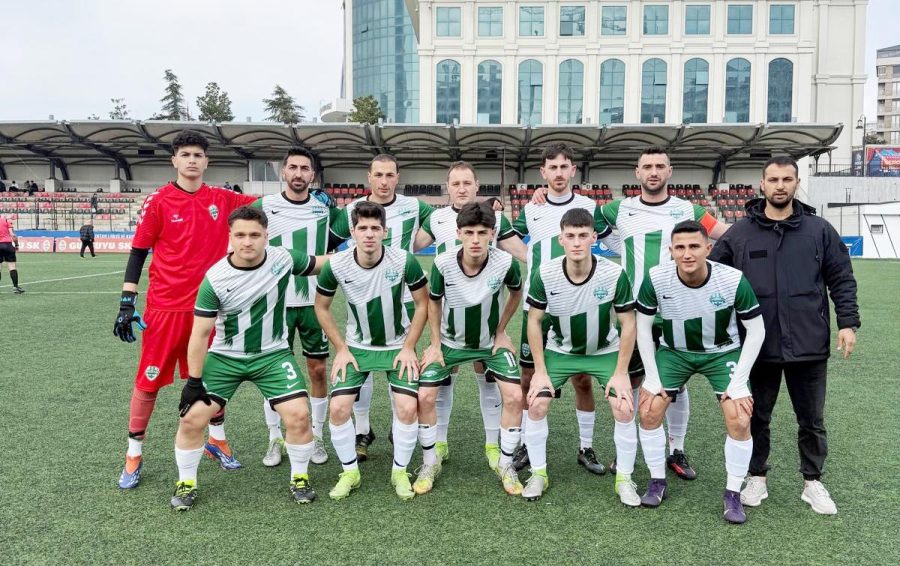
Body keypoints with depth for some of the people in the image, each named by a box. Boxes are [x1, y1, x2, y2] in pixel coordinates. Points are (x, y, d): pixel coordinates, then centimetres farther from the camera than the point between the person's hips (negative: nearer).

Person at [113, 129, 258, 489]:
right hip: (165, 307, -3)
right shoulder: (158, 202, -5)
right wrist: (127, 303, -6)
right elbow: (138, 252, -2)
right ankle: (134, 455, 22)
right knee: (149, 381, 5)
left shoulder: (222, 200, 3)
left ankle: (217, 440, 33)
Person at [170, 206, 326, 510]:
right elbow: (200, 334, -11)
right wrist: (194, 381, -9)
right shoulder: (215, 279, -18)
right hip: (225, 357, -1)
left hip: (272, 355, 1)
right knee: (192, 418, -7)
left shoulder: (283, 258, -13)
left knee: (299, 415, -12)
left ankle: (299, 477, 14)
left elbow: (318, 263, 7)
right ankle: (186, 483, 20)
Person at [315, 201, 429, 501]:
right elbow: (321, 307, -1)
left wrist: (408, 347, -10)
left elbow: (423, 303, -7)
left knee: (407, 407, -14)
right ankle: (349, 472, 15)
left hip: (398, 346, -1)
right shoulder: (336, 265, -18)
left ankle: (400, 471, 12)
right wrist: (341, 349, -5)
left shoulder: (404, 261, -22)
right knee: (338, 407, -10)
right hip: (356, 347, 1)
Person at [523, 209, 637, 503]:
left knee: (624, 410, -14)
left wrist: (621, 373, -14)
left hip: (606, 351, -1)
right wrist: (540, 371, -10)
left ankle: (624, 479, 10)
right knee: (536, 405, -10)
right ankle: (538, 474, 13)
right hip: (559, 351, 1)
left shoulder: (615, 274, -25)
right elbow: (534, 321, -9)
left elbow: (628, 325, -13)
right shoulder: (545, 274, -22)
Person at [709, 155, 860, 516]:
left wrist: (848, 322, -4)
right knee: (757, 416, 13)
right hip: (758, 345, 0)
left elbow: (841, 279, 4)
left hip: (809, 344, 0)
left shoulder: (819, 230, 2)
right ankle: (757, 478, 29)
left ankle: (813, 481, 30)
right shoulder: (739, 233, 1)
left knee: (811, 419, 13)